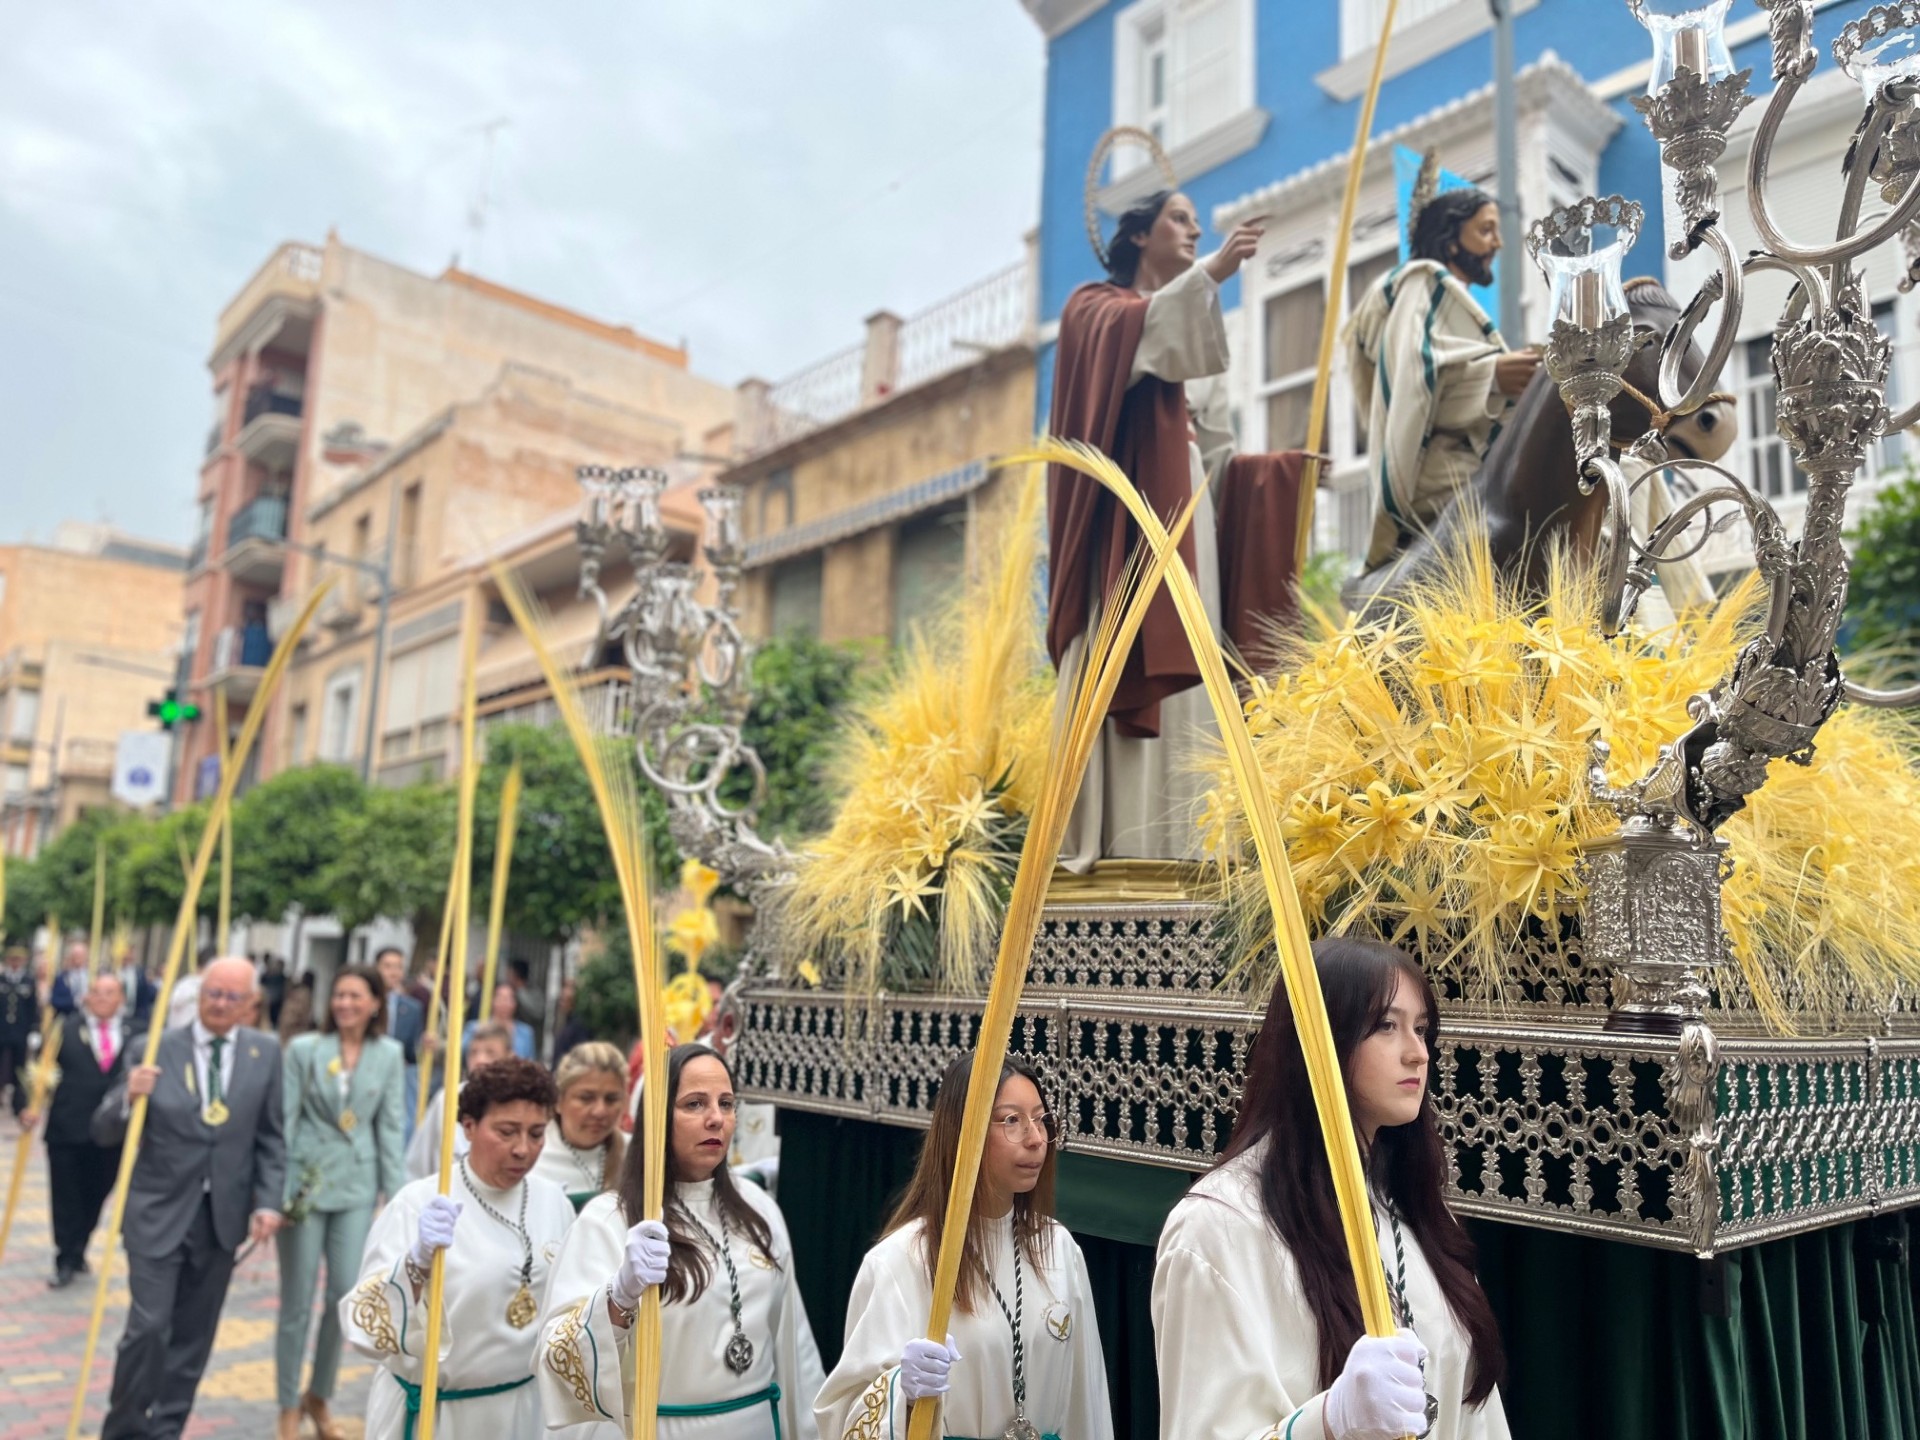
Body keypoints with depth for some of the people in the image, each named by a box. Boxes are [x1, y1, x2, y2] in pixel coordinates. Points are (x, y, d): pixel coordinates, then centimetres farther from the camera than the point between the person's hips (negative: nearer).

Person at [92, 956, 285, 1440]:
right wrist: (129, 1097, -24)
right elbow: (104, 1132, -3)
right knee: (148, 1327, -6)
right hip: (159, 1210, -2)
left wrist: (268, 1202, -7)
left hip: (223, 1214, 2)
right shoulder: (155, 1049, -5)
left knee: (194, 1335, 10)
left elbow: (271, 1137, 3)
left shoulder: (266, 1053, 0)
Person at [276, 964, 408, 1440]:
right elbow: (285, 1119, -3)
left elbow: (391, 1125, 3)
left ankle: (319, 1398, 26)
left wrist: (396, 1190, -1)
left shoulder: (389, 1055, 1)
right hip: (305, 1180, -2)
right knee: (297, 1301, 6)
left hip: (356, 1185, 2)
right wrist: (275, 1189, -6)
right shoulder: (303, 1048, -4)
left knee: (347, 1294, 3)